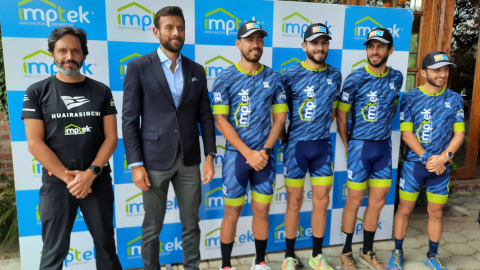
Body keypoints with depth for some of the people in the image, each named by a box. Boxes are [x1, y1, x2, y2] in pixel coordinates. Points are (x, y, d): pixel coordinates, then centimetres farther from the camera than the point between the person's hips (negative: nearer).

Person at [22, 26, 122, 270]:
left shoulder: (101, 91, 3)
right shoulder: (37, 92, 0)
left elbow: (111, 137, -1)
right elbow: (35, 143, -6)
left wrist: (91, 173, -13)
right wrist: (68, 177, -12)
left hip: (98, 180, 1)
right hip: (56, 182, -1)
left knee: (106, 244, 13)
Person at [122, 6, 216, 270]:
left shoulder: (196, 70, 7)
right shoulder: (138, 67, -3)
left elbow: (205, 117, 7)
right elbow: (130, 120, -6)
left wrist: (210, 156, 0)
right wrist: (135, 164, -10)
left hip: (189, 160, 3)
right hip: (154, 160, -3)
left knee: (191, 224, 14)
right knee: (152, 228, 12)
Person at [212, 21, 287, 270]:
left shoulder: (273, 78, 4)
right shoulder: (225, 78, -4)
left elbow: (280, 117, 4)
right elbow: (220, 121, -9)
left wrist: (265, 150, -9)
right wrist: (248, 153, -15)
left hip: (265, 156, 3)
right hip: (236, 155, -2)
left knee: (262, 211, 12)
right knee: (232, 212, 7)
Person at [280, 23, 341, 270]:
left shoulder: (335, 75, 6)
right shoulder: (291, 75, -6)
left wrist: (321, 131, 11)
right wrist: (283, 139, -5)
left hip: (323, 145, 4)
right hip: (296, 145, -3)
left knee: (322, 202, 9)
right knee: (294, 202, 6)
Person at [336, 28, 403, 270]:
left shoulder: (396, 78, 4)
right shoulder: (356, 78, -9)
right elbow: (341, 113, -5)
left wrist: (383, 129, 11)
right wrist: (348, 145, -4)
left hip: (384, 146, 5)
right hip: (360, 146, -4)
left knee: (377, 202, 11)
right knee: (355, 201, 4)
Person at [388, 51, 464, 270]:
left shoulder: (455, 99, 3)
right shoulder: (411, 98, -6)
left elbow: (459, 133, 1)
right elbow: (406, 133, -9)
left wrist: (444, 157, -14)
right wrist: (426, 158, -15)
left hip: (441, 167, 3)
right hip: (413, 164, -2)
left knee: (436, 213, 12)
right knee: (404, 209, 7)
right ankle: (397, 252, 24)